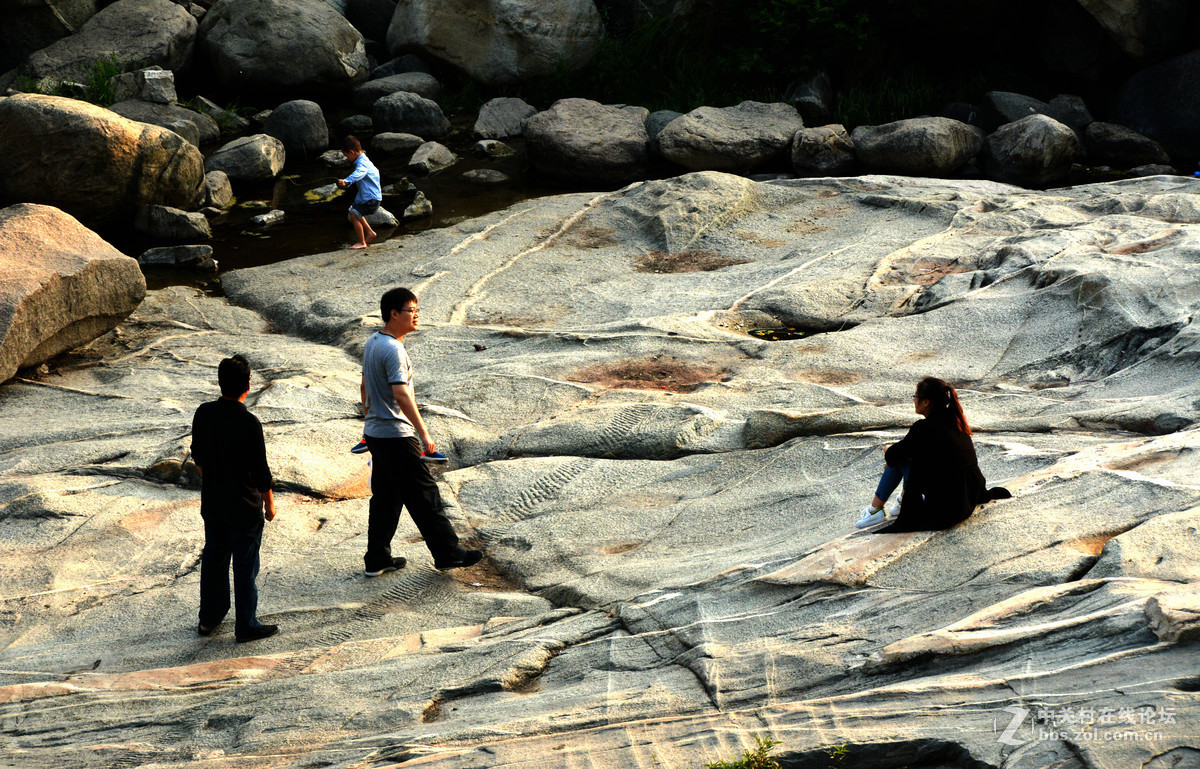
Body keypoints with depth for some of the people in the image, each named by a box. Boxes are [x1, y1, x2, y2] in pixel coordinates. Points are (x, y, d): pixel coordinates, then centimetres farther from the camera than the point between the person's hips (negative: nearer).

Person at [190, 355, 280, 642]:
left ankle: (209, 618, 32)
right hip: (244, 508, -6)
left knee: (213, 557, 20)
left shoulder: (204, 413, -7)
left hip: (211, 503, 6)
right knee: (245, 565, 7)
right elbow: (261, 471, -17)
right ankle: (247, 626, 16)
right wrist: (269, 503, -3)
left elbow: (197, 457, 7)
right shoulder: (249, 423, -24)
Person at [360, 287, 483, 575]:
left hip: (375, 432, 10)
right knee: (424, 495, -1)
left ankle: (377, 560, 18)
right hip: (396, 436, -10)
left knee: (385, 497, 15)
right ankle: (448, 553, 6)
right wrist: (423, 433, -25)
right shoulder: (393, 350, -20)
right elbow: (401, 394, -28)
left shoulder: (372, 343, 10)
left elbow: (364, 386, 21)